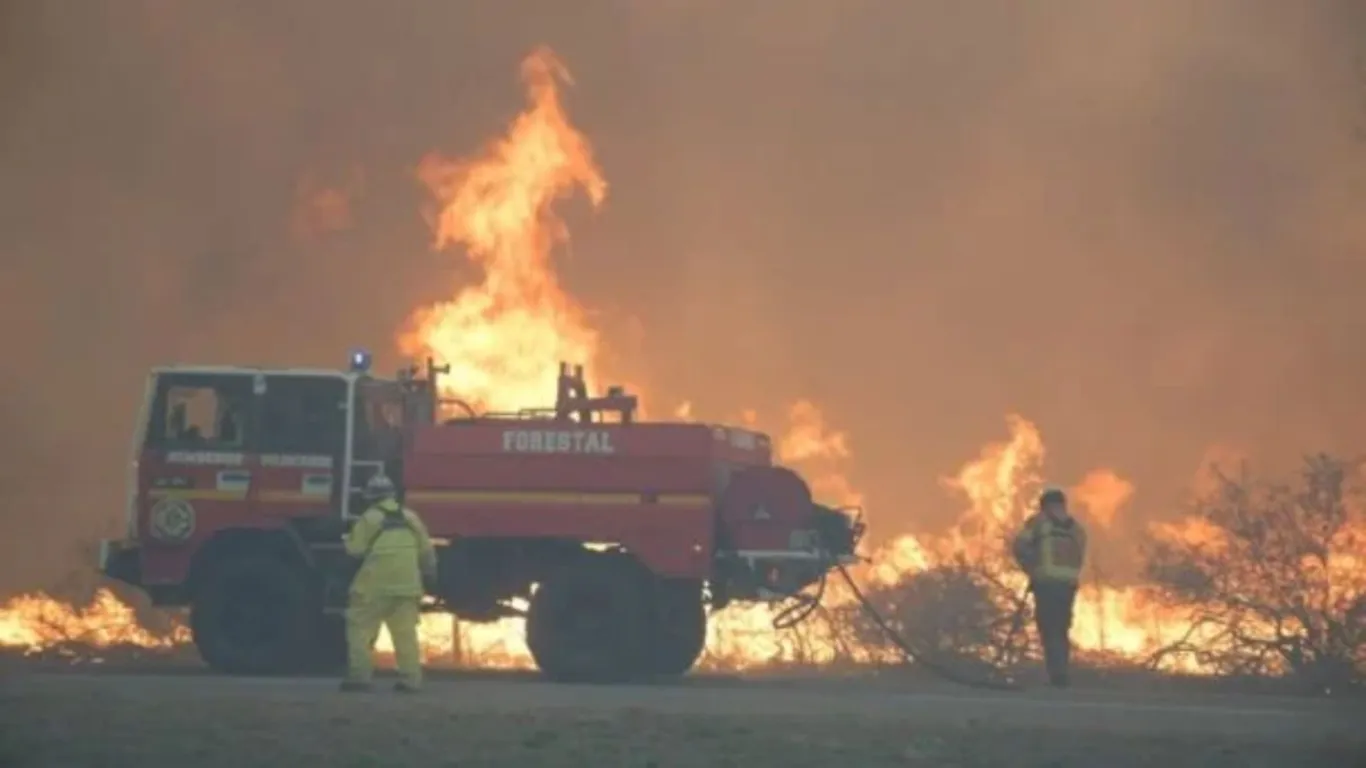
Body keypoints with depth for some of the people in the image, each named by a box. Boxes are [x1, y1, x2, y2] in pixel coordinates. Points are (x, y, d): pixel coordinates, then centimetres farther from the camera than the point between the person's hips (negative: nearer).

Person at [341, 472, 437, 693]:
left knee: (360, 627, 2)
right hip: (406, 584, 5)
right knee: (405, 632, 9)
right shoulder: (409, 517, 9)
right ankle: (411, 679, 5)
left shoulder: (370, 518, -6)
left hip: (376, 584, -5)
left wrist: (350, 539, 18)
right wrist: (429, 571, 28)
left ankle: (359, 675, -6)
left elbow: (355, 549, -4)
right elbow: (426, 548, 15)